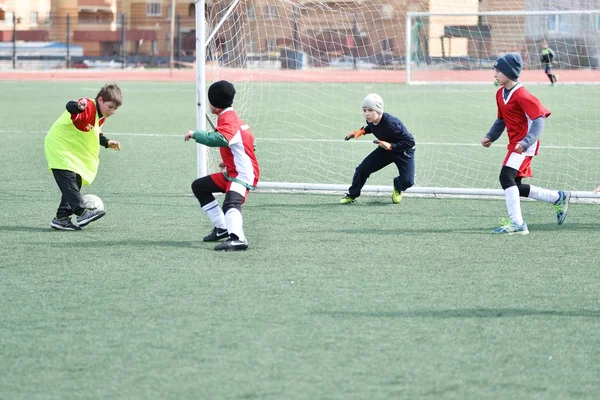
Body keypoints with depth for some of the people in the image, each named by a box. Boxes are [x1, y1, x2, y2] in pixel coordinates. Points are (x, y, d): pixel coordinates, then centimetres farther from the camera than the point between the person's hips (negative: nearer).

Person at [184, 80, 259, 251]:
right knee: (198, 186, 20)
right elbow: (249, 143, 23)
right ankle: (222, 228, 21)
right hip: (232, 173, 11)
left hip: (243, 175, -11)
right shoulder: (231, 117, 14)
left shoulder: (228, 120, -18)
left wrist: (195, 134, -27)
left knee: (231, 203, -35)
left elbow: (218, 139, -40)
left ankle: (237, 238, -56)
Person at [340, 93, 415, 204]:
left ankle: (398, 188, 17)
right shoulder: (371, 120, -16)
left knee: (407, 181, -21)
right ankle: (352, 195, 18)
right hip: (385, 149, 6)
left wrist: (390, 146, -38)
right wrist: (361, 131, -6)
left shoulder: (391, 123, -38)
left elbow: (410, 141, -32)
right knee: (363, 169, -4)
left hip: (403, 150, -6)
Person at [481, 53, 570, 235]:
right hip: (515, 144, 10)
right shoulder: (500, 93, 11)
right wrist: (490, 136, 10)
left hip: (525, 145, -10)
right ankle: (559, 198, 27)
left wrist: (526, 142, -31)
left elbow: (539, 119, -21)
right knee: (515, 187, 12)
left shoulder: (521, 95, -17)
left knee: (506, 177, -23)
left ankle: (517, 224, -23)